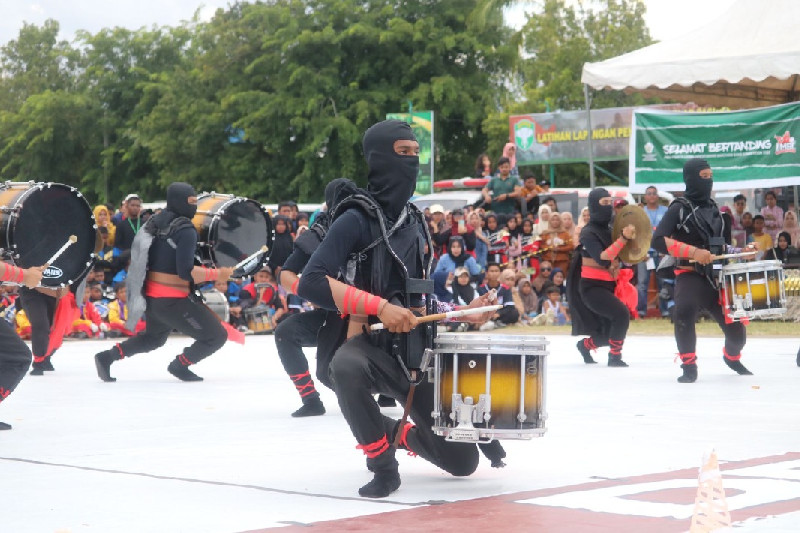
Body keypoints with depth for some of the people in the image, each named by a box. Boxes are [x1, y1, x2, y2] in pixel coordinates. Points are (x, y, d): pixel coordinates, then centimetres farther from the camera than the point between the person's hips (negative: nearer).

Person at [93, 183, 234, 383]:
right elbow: (186, 272, -25)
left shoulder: (155, 221, 6)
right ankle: (180, 365, 10)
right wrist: (217, 274, -17)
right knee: (216, 336, 1)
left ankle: (108, 356, 25)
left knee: (153, 337, 34)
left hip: (151, 295, 9)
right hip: (173, 300, -9)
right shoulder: (185, 230, -18)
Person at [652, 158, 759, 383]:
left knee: (736, 329, 4)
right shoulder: (679, 208, -5)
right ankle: (689, 366, -18)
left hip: (715, 276, 6)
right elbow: (658, 240, -16)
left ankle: (732, 357, 40)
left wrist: (742, 251, 10)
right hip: (689, 275, -6)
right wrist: (693, 251, -22)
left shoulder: (713, 208, 15)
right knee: (684, 312, -36)